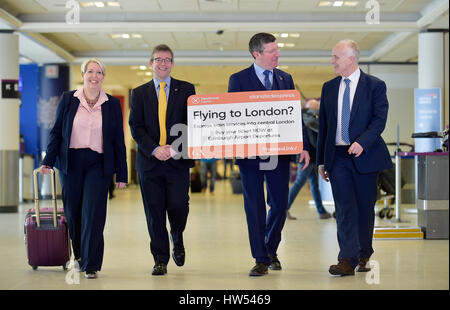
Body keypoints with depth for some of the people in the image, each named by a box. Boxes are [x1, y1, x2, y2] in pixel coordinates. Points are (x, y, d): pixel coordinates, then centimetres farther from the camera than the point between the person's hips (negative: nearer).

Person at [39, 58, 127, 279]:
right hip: (71, 162, 1)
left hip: (98, 164, -1)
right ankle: (78, 255, 29)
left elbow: (118, 141, 6)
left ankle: (91, 265, 0)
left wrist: (121, 174, 3)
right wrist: (48, 161, 0)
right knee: (73, 213, 8)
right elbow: (56, 132, 8)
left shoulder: (112, 104, 4)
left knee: (93, 215, -7)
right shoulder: (67, 100, 5)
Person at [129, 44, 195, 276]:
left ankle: (177, 239, 26)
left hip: (178, 161, -1)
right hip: (149, 160, 1)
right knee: (154, 213, 3)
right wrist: (154, 149, -11)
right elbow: (136, 127, 3)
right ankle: (160, 259, 13)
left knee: (178, 207, -6)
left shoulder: (186, 90, 7)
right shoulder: (139, 93, 10)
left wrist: (175, 148, -13)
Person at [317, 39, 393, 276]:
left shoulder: (375, 86, 0)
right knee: (345, 208, -6)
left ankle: (363, 256, 22)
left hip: (365, 156, -2)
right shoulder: (329, 88, 12)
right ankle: (347, 260, -10)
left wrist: (362, 142, -24)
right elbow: (323, 125, 13)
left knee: (365, 208, 6)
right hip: (337, 157, 2)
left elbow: (380, 119, -8)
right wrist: (321, 160, 11)